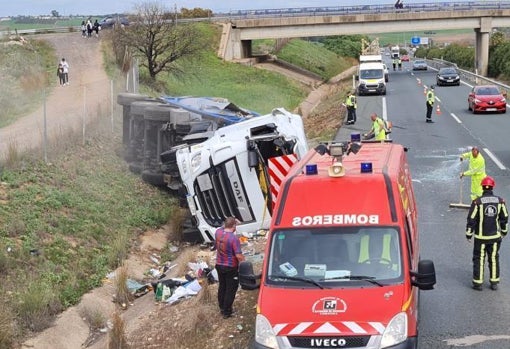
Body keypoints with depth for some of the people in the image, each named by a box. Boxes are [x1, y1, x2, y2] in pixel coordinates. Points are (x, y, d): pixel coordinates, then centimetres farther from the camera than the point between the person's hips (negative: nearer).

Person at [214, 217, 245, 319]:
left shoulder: (218, 232, -8)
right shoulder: (234, 238, -27)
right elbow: (239, 256, -26)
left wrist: (227, 222, 19)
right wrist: (244, 260, -5)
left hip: (219, 265, 6)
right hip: (231, 268, -6)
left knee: (222, 287, 22)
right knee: (230, 289, 8)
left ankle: (221, 307, 35)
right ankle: (226, 312, 14)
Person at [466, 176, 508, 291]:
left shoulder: (477, 202, -14)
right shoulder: (500, 201, -5)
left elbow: (471, 220, -10)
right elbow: (504, 218, 4)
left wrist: (469, 234, 2)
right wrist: (504, 231, 20)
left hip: (481, 237, -2)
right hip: (495, 236, 2)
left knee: (479, 259, 9)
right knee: (494, 259, 14)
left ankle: (478, 283, 13)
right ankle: (494, 283, 18)